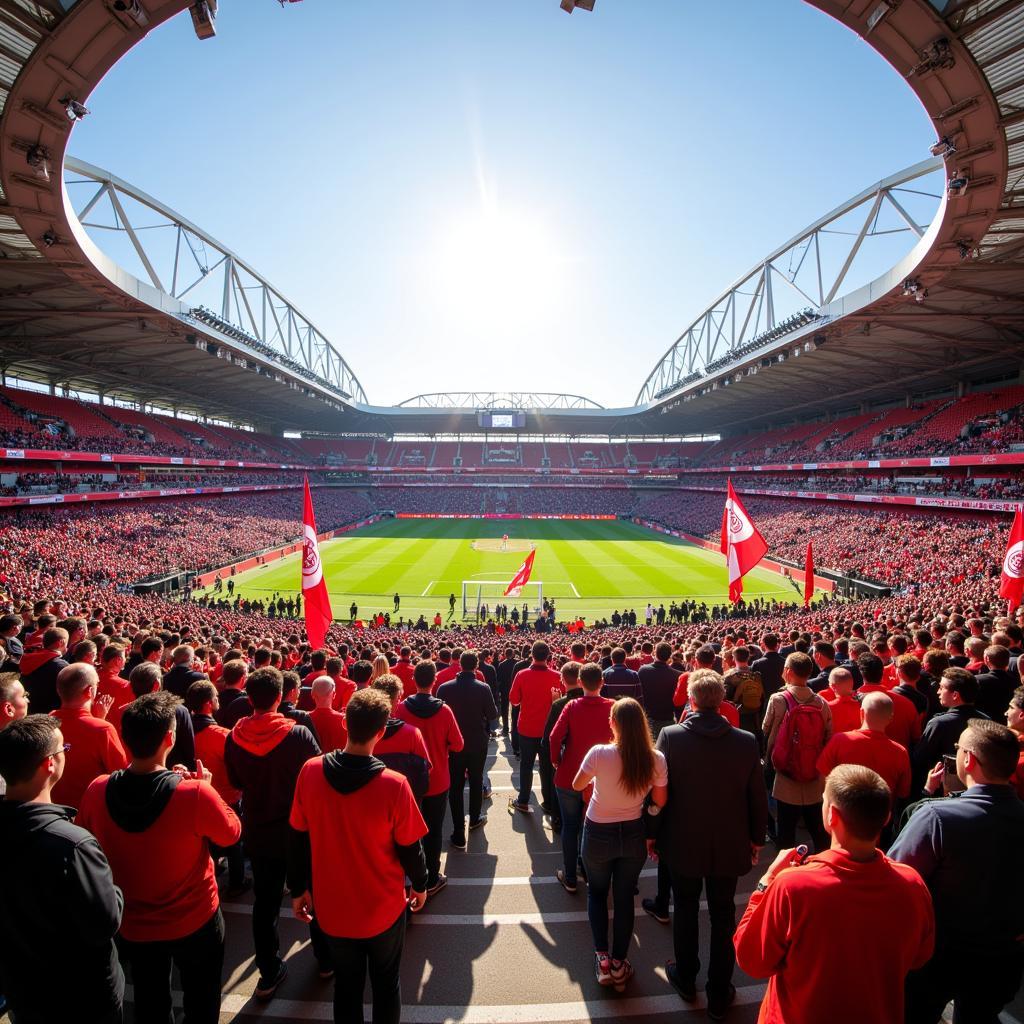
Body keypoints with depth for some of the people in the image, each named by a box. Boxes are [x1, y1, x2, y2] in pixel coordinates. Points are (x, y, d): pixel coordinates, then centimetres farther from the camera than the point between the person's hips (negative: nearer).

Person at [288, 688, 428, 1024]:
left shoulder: (311, 771, -19)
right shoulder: (394, 785, -28)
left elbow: (298, 838, -6)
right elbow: (409, 847, -14)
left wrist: (297, 888, 10)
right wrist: (419, 884, 6)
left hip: (332, 906, 3)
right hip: (383, 907, -2)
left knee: (346, 984, 25)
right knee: (386, 983, 23)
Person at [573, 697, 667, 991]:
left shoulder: (599, 754, -27)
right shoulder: (656, 759, -19)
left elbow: (577, 785, -8)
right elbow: (660, 802, -5)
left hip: (599, 834, -2)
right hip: (634, 834, 2)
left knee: (597, 892, 25)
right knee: (624, 897, 21)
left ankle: (602, 957, 20)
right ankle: (618, 965, 32)